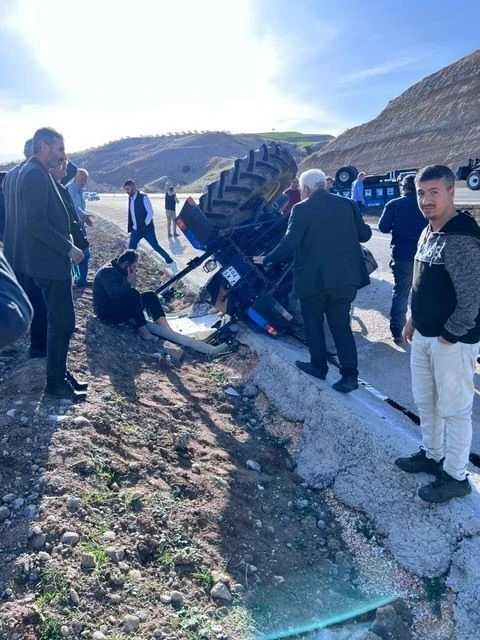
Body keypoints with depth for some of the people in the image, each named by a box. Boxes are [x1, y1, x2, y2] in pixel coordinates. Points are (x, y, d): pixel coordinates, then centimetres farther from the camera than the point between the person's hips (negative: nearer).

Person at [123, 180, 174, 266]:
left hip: (146, 229, -6)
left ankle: (169, 260, 19)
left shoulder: (143, 197, -13)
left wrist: (144, 225, -17)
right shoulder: (130, 198, 8)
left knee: (156, 247, 1)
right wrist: (130, 227, 9)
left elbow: (150, 212, -16)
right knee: (131, 249, 1)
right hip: (136, 229, 6)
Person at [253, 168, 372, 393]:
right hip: (345, 277, 5)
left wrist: (266, 259, 0)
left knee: (313, 324, 15)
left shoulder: (302, 209, -10)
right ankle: (350, 375, 7)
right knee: (341, 325, 11)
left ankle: (318, 366, 26)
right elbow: (364, 235, 8)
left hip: (313, 278, -4)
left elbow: (289, 243, -14)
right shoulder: (348, 204, 4)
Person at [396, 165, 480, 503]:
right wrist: (413, 321, 17)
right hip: (424, 336, 9)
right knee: (425, 402, 21)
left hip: (452, 342, -9)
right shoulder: (428, 232, 9)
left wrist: (449, 336, -17)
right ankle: (432, 454, 40)